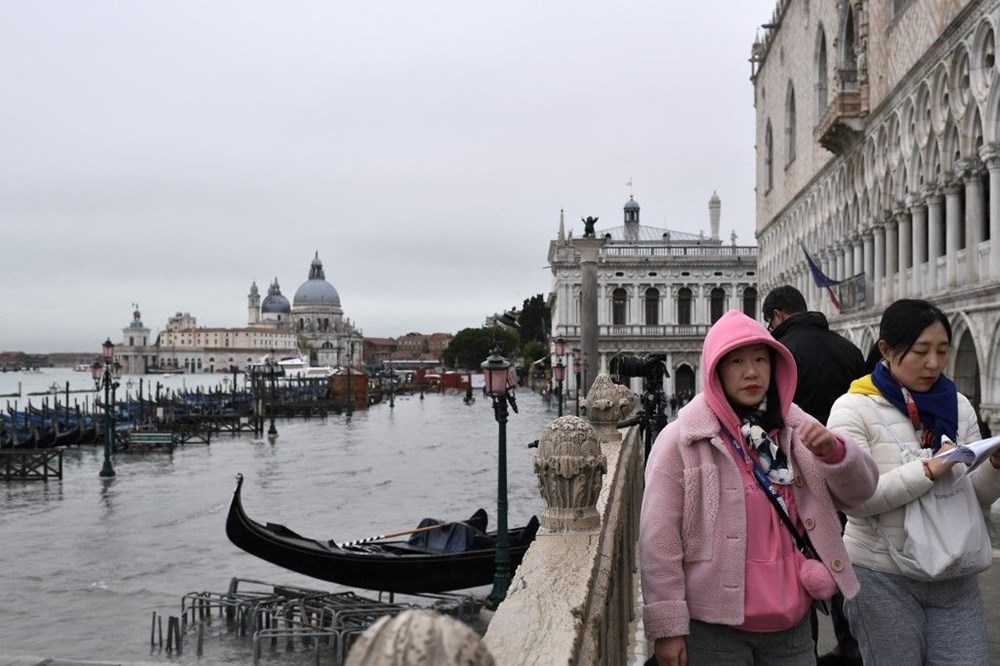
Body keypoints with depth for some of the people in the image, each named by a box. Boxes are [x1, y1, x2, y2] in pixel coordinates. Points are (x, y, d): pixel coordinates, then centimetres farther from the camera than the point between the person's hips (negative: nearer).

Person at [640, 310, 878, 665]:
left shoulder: (795, 429, 6)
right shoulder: (681, 440, -9)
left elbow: (859, 490, 5)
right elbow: (659, 540, -10)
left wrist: (833, 450, -15)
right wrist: (667, 627, -11)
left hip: (791, 622, 5)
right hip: (715, 626, -4)